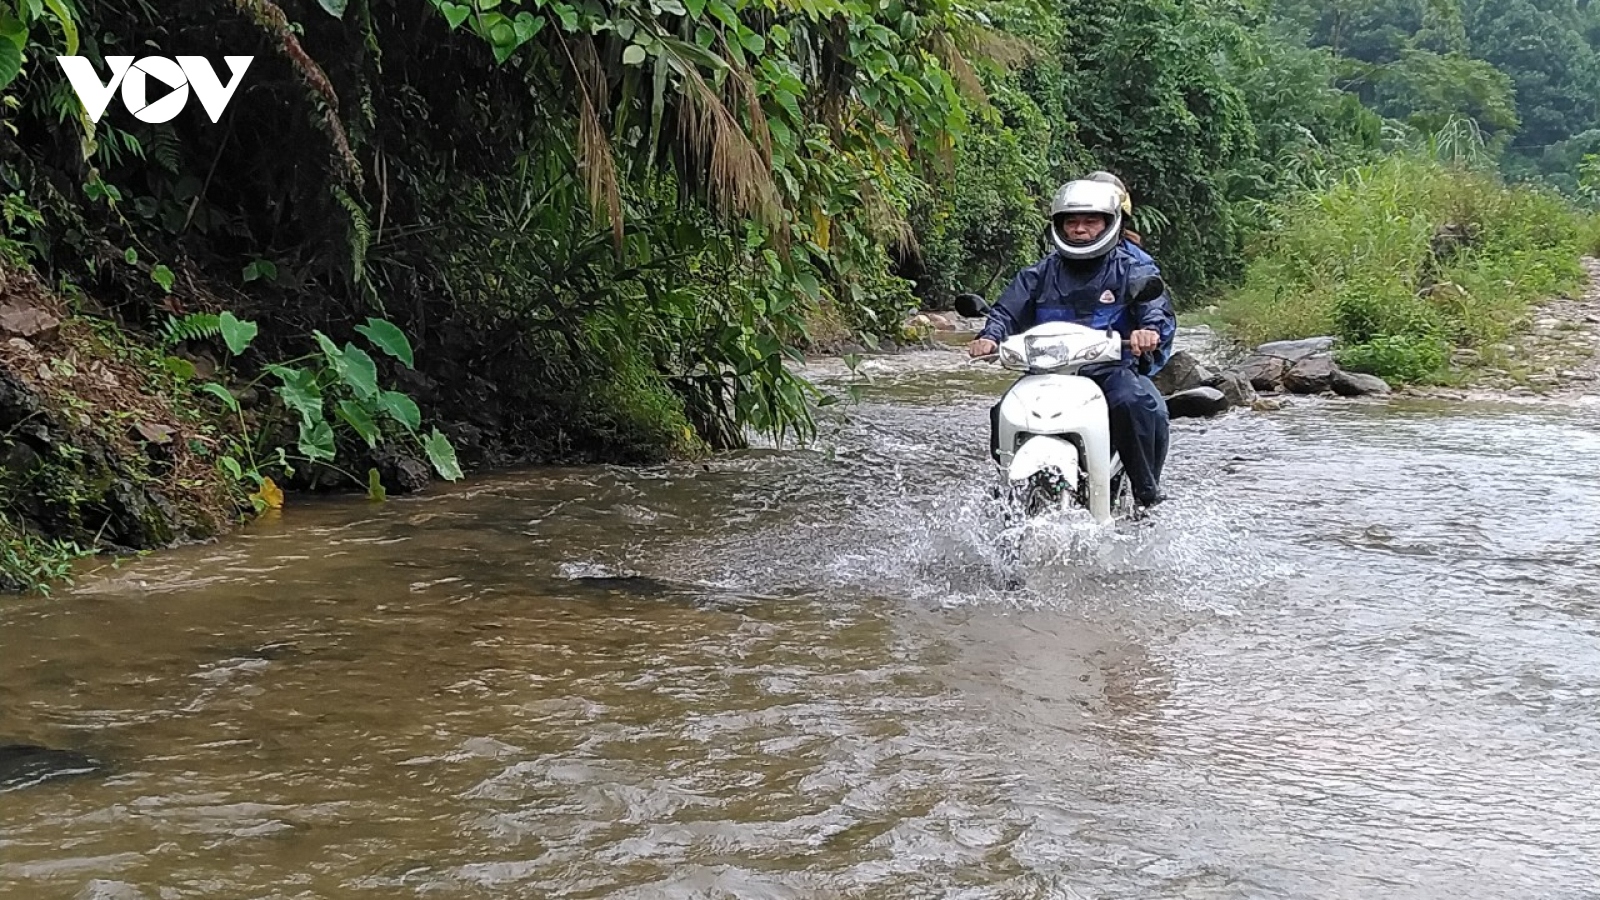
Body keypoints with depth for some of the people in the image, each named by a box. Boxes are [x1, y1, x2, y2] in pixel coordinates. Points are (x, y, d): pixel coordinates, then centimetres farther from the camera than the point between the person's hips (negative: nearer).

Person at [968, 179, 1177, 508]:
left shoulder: (1133, 270, 7)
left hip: (1112, 369, -3)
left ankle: (1147, 490, -17)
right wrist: (990, 336, -15)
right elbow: (1008, 309, 8)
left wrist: (1150, 331, -32)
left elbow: (1157, 308, -8)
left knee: (1136, 402, -33)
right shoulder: (1040, 274, 16)